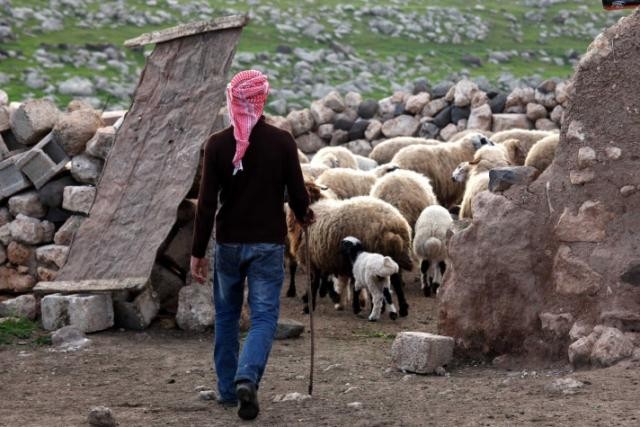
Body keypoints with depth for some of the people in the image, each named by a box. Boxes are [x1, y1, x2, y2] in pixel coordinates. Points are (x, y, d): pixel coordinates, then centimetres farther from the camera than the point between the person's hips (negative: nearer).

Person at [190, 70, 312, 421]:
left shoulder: (218, 144, -6)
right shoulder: (282, 142, -7)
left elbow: (206, 203, -7)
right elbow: (297, 192, -3)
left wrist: (198, 253, -3)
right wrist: (303, 216, 21)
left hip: (228, 243, 1)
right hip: (269, 244, -1)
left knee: (226, 316, 17)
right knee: (264, 316, 0)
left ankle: (227, 389, 20)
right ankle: (247, 378, -23)